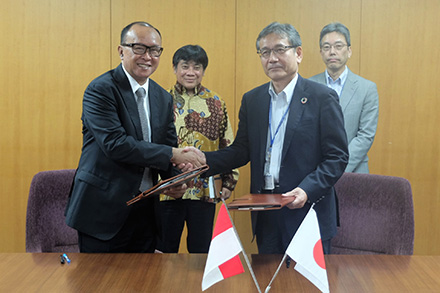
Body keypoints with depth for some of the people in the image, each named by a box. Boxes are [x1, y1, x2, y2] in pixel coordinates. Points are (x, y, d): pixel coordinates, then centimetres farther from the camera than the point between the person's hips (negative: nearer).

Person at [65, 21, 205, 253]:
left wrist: (175, 180, -10)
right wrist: (173, 155, -23)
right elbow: (115, 144, -23)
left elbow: (169, 144, 12)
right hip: (103, 208, -6)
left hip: (145, 208, 6)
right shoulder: (100, 90, -12)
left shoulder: (164, 98, 10)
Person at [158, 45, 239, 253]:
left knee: (201, 251, 11)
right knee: (165, 251, 10)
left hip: (205, 191, 1)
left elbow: (229, 147, 8)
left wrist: (228, 182, 4)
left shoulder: (216, 104, 6)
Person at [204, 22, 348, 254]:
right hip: (265, 215, 4)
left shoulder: (323, 97, -5)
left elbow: (337, 156, -7)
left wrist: (307, 190, -20)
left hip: (307, 212, -4)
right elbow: (241, 151, 10)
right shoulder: (251, 100, 10)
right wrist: (204, 160, -7)